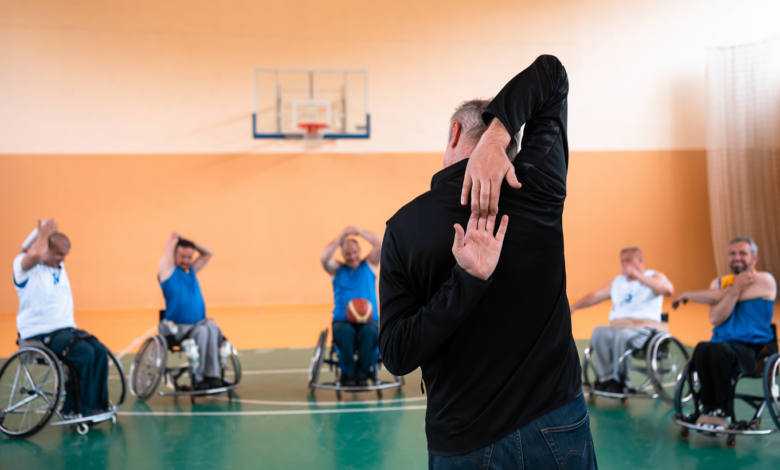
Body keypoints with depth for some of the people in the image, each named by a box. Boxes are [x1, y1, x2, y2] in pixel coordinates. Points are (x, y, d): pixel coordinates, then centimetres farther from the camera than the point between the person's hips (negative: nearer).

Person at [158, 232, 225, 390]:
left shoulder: (192, 270, 17)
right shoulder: (168, 270, 2)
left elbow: (209, 253, 19)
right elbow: (170, 245, -4)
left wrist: (187, 241, 15)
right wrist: (175, 238, 16)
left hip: (201, 322, 5)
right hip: (178, 327, -5)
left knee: (213, 328, -29)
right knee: (201, 332, -33)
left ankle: (213, 375, -33)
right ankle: (198, 379, -25)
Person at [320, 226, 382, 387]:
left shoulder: (369, 265, 14)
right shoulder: (337, 269, 13)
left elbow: (380, 244, -1)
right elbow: (324, 258, -9)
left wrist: (359, 231, -6)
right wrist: (342, 236, -14)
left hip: (368, 320, 0)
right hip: (342, 321, 0)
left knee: (369, 332, -34)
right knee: (345, 332, -35)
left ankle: (362, 374, -20)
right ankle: (348, 374, -20)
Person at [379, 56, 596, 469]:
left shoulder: (404, 227, -9)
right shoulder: (537, 186, -7)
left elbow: (395, 357, -12)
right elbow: (552, 72, 5)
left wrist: (466, 280, -18)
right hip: (556, 430, 1)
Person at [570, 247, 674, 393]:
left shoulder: (655, 277, 9)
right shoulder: (617, 282, 26)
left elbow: (668, 289, -13)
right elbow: (596, 295, 26)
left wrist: (638, 276, -17)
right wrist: (574, 306, 10)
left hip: (644, 327, -5)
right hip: (617, 327, 5)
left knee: (622, 336, -38)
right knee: (599, 333, -30)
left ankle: (621, 381, -24)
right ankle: (608, 378, -25)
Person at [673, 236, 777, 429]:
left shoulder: (765, 281, 0)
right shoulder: (719, 282, 17)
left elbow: (718, 297, -9)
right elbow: (715, 319, -2)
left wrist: (686, 295, 5)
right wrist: (736, 289, -11)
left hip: (755, 348, -4)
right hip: (723, 344, 4)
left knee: (719, 350, -36)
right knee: (702, 349, -32)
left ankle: (721, 410, -21)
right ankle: (710, 408, -23)